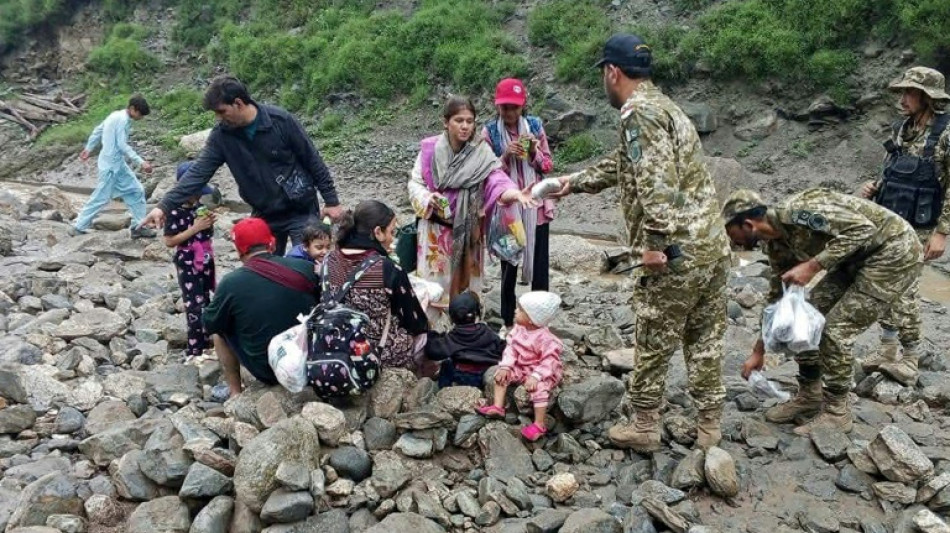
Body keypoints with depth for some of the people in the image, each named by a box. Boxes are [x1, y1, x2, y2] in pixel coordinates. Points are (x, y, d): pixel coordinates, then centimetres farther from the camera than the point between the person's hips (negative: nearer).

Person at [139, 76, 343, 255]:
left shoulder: (280, 120, -17)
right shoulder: (221, 135, -7)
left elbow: (312, 160, -9)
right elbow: (198, 172, -10)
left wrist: (331, 200, -6)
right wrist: (164, 206, -19)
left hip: (302, 211, -4)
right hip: (265, 215, 4)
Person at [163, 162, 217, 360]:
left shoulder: (199, 207, 5)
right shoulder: (175, 212, -15)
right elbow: (169, 241, -17)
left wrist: (209, 223, -5)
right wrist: (195, 228, -22)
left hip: (205, 261, 7)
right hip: (187, 264, -7)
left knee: (206, 301, 14)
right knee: (195, 305, -6)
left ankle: (206, 341, 27)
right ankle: (194, 349, 2)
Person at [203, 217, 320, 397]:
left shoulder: (231, 282, -16)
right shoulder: (304, 268, -9)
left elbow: (209, 324, 0)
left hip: (267, 370, -2)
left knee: (218, 331, 18)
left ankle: (236, 392, 20)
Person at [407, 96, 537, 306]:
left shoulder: (481, 152, -8)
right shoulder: (430, 149, -6)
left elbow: (496, 178, -23)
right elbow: (415, 183, 0)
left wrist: (515, 193, -43)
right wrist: (427, 197, -21)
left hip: (467, 230, 0)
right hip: (435, 229, 0)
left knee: (464, 282, 10)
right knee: (434, 283, 7)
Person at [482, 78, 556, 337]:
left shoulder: (535, 126, 1)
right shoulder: (489, 132, -4)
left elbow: (548, 165, 5)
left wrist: (534, 152, -14)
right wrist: (506, 157, -20)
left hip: (536, 207, 1)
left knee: (540, 265, 6)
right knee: (508, 266, 8)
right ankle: (508, 322, 22)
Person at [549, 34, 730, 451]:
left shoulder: (638, 113, -11)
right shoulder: (662, 105, 21)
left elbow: (657, 182, -24)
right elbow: (622, 164, 31)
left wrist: (654, 242, -24)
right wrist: (575, 182, 36)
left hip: (676, 252, -9)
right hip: (713, 244, 9)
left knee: (654, 343, 5)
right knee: (706, 339, 15)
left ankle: (644, 428, 18)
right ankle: (708, 426, 26)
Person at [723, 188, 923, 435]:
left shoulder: (795, 211, -25)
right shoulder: (778, 244, 4)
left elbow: (864, 227, -30)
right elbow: (778, 298, 13)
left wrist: (812, 266, -29)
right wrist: (758, 352, 17)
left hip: (895, 252, -9)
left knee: (835, 330, -12)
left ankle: (836, 413, 5)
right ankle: (809, 396, 19)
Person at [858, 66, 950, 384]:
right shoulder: (902, 129, 9)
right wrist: (874, 188, 1)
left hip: (916, 229, -7)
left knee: (903, 291, -4)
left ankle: (908, 362, 9)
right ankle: (887, 350, 23)